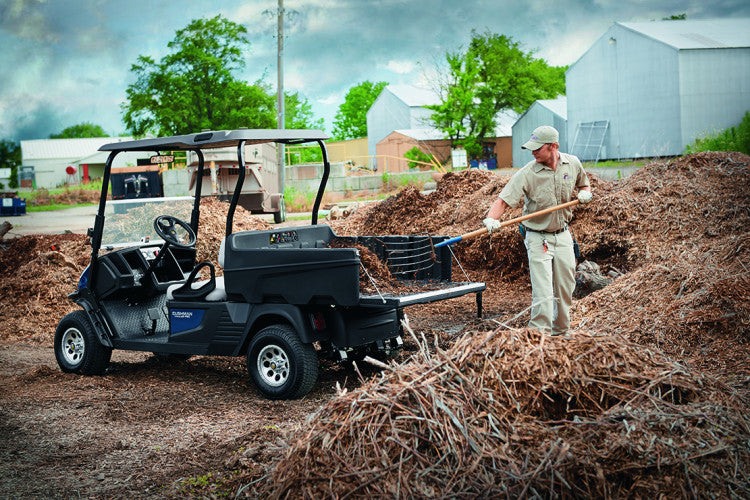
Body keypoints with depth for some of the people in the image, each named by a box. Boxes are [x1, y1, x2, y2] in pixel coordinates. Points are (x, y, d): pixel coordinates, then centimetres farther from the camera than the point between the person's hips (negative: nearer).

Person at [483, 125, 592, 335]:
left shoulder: (572, 164, -2)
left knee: (565, 290, 12)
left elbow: (584, 184, 18)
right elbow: (504, 200, -22)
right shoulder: (527, 173, -16)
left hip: (563, 235, 4)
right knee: (543, 294, -12)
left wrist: (585, 193, -5)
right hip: (537, 238, -4)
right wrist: (492, 218, -42)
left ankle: (561, 333, 30)